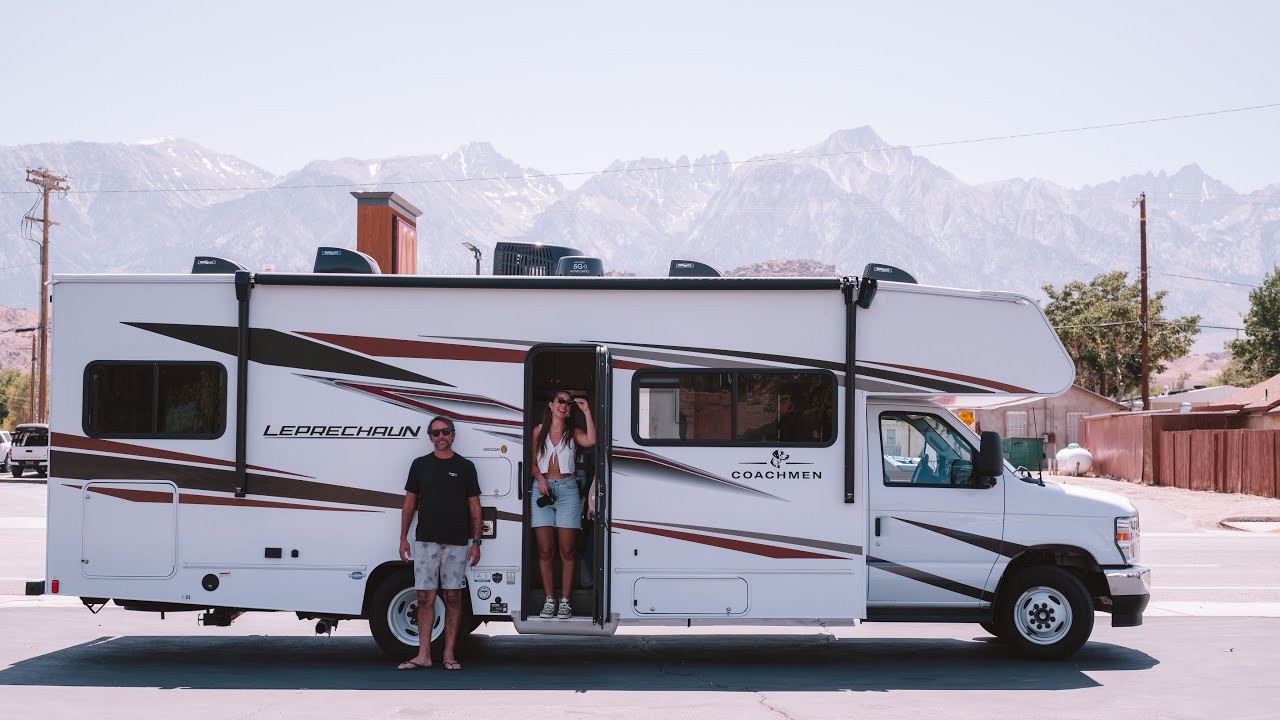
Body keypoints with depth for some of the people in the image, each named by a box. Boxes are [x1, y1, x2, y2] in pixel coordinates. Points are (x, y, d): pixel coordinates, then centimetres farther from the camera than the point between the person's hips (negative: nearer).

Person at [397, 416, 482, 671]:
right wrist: (403, 538, 6)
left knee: (453, 597, 1)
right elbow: (409, 504, 12)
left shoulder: (465, 466, 5)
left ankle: (449, 655, 6)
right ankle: (423, 655, 1)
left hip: (456, 543, -1)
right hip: (425, 541, 1)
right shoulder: (420, 465, 9)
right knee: (425, 597, -1)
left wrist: (476, 542, 0)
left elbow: (474, 507, 6)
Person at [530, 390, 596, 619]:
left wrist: (587, 412, -11)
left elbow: (590, 441, -14)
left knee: (567, 550, -3)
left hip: (567, 489, -1)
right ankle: (549, 600, 4)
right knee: (544, 550, -1)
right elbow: (533, 461, 11)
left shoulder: (573, 432, 7)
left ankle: (564, 601, 2)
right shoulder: (539, 431, 10)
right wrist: (540, 479, -6)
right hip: (542, 488, 1)